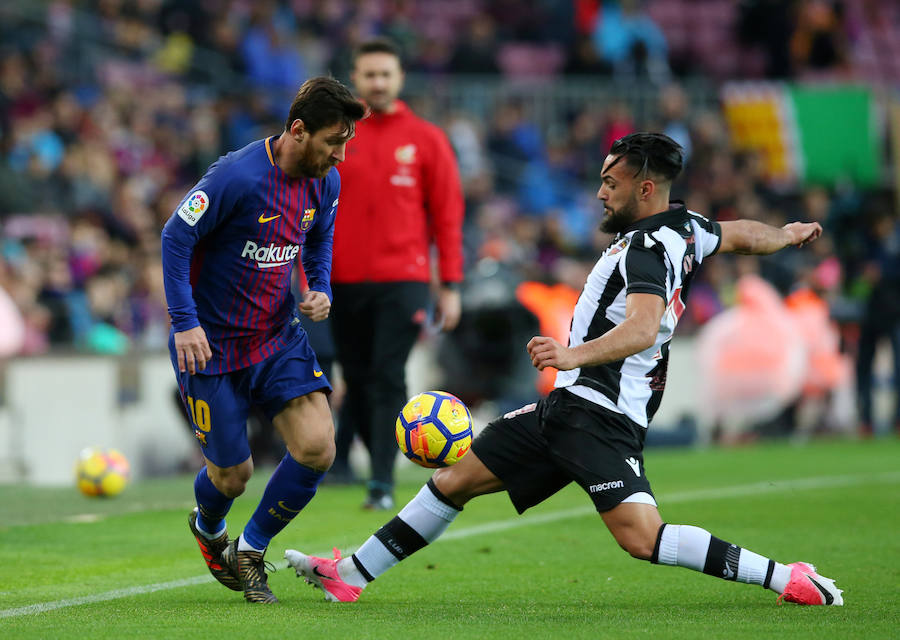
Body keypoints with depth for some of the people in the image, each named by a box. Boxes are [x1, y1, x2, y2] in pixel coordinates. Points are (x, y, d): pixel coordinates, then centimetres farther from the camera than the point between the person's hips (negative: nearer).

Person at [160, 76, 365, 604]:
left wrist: (321, 290, -1)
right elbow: (176, 238, -17)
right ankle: (208, 530, 42)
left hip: (279, 338, 6)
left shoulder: (325, 183, -2)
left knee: (317, 448, -13)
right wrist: (185, 322, -20)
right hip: (212, 344, -6)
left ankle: (251, 550, 10)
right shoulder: (237, 176, -24)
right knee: (232, 474, 3)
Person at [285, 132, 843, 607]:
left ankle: (784, 578, -18)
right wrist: (787, 235, 50)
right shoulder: (684, 227, 11)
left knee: (641, 537, -25)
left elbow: (641, 329, -33)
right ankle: (351, 574, 21)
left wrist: (575, 355, -47)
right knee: (454, 480, 12)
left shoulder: (648, 248, -17)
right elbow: (743, 235, 29)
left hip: (600, 414, -10)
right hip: (571, 408, 11)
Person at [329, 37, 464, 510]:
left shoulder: (426, 140, 4)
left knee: (388, 379, -10)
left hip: (403, 280, -2)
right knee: (357, 379, 8)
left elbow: (447, 216, 4)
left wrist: (450, 286, -1)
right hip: (346, 281, 2)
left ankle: (382, 483, -11)